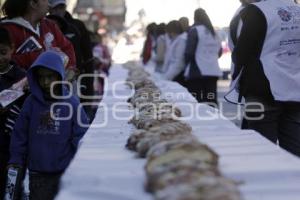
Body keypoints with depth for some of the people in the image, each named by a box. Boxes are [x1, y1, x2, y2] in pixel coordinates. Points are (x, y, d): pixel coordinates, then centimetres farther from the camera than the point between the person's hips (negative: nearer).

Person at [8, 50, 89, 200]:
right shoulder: (31, 102, 0)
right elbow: (20, 134, 5)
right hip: (37, 174, 1)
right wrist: (15, 160, 1)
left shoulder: (71, 103, -6)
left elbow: (81, 136, -4)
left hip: (65, 173, -1)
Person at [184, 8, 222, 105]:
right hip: (213, 71, 6)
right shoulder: (213, 32, 14)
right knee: (211, 101, 5)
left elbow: (189, 52, -10)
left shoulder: (194, 30, -6)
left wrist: (187, 65, 5)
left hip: (196, 72, -6)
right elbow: (219, 52, 18)